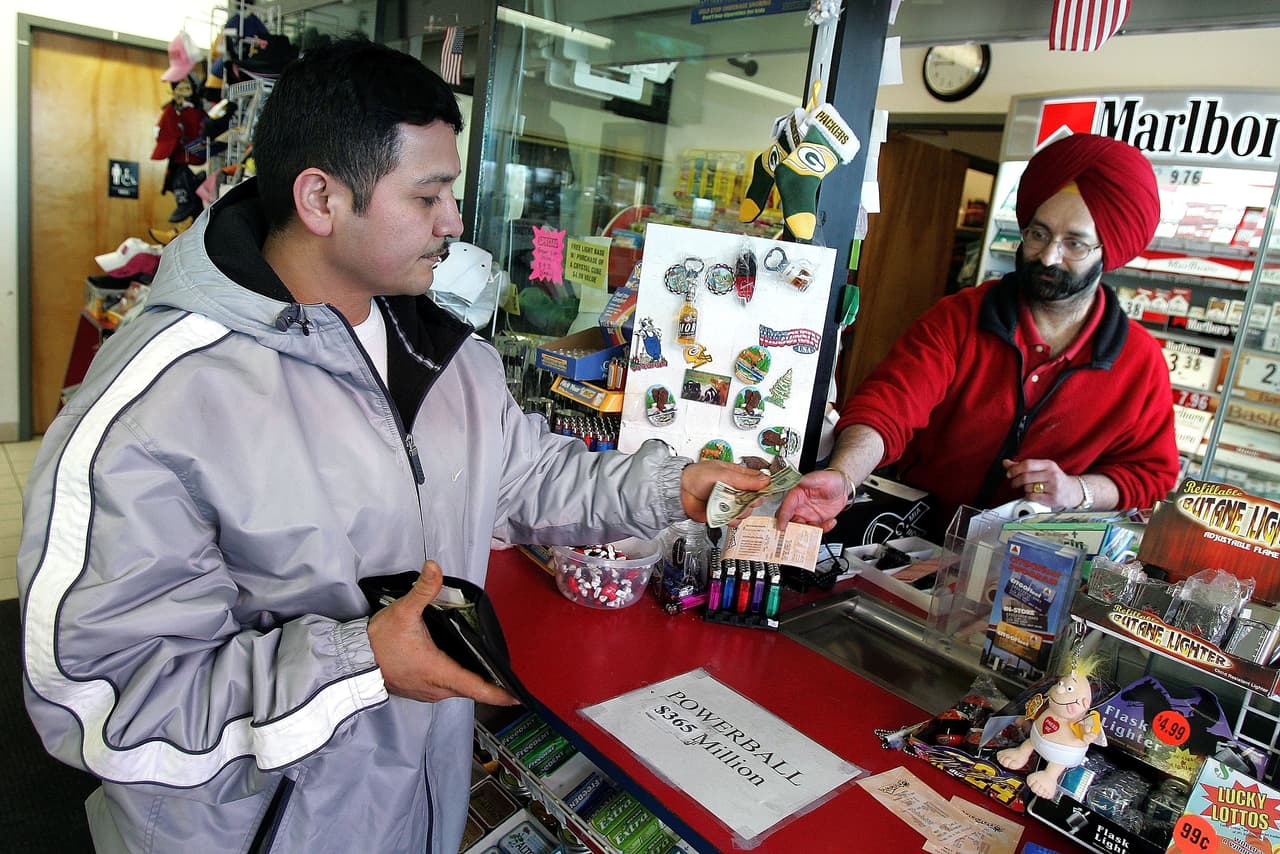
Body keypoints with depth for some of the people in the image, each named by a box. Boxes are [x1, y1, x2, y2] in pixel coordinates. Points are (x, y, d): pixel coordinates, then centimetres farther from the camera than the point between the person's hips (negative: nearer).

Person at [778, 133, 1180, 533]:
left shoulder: (1140, 361, 0)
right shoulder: (958, 319, -6)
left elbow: (1152, 473, 10)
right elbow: (887, 404, -21)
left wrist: (1078, 489, -11)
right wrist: (843, 476, -40)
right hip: (920, 531, -2)